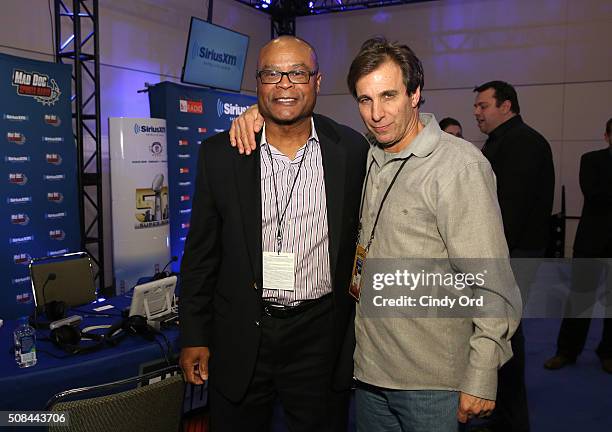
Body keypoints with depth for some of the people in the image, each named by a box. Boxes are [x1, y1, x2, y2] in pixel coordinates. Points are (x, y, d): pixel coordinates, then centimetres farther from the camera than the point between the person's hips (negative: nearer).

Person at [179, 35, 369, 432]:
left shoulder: (352, 149, -3)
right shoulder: (220, 153, -3)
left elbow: (362, 233, 8)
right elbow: (201, 253, 2)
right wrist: (194, 336, 2)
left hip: (321, 337, 0)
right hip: (240, 338, 1)